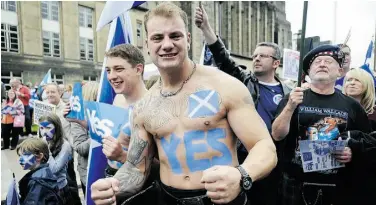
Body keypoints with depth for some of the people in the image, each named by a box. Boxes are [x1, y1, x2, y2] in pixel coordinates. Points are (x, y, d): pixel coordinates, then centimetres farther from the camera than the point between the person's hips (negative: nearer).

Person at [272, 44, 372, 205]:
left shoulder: (352, 105, 3)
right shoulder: (292, 98, -1)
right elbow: (277, 136, -9)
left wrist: (353, 153, -10)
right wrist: (290, 107, -21)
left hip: (337, 186, 2)